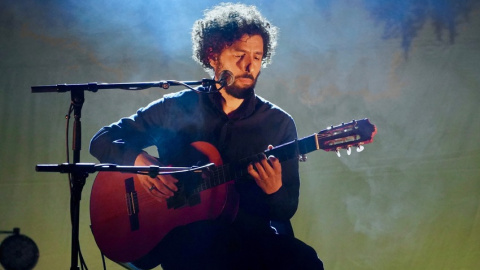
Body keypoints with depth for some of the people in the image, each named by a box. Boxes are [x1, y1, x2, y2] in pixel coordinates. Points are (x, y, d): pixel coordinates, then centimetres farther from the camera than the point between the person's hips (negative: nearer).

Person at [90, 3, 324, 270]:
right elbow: (102, 141, 10)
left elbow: (287, 210, 8)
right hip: (181, 234, 0)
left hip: (250, 237, 1)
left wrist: (274, 190, -16)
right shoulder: (176, 108, 6)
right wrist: (139, 160, -11)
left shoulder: (279, 124, 7)